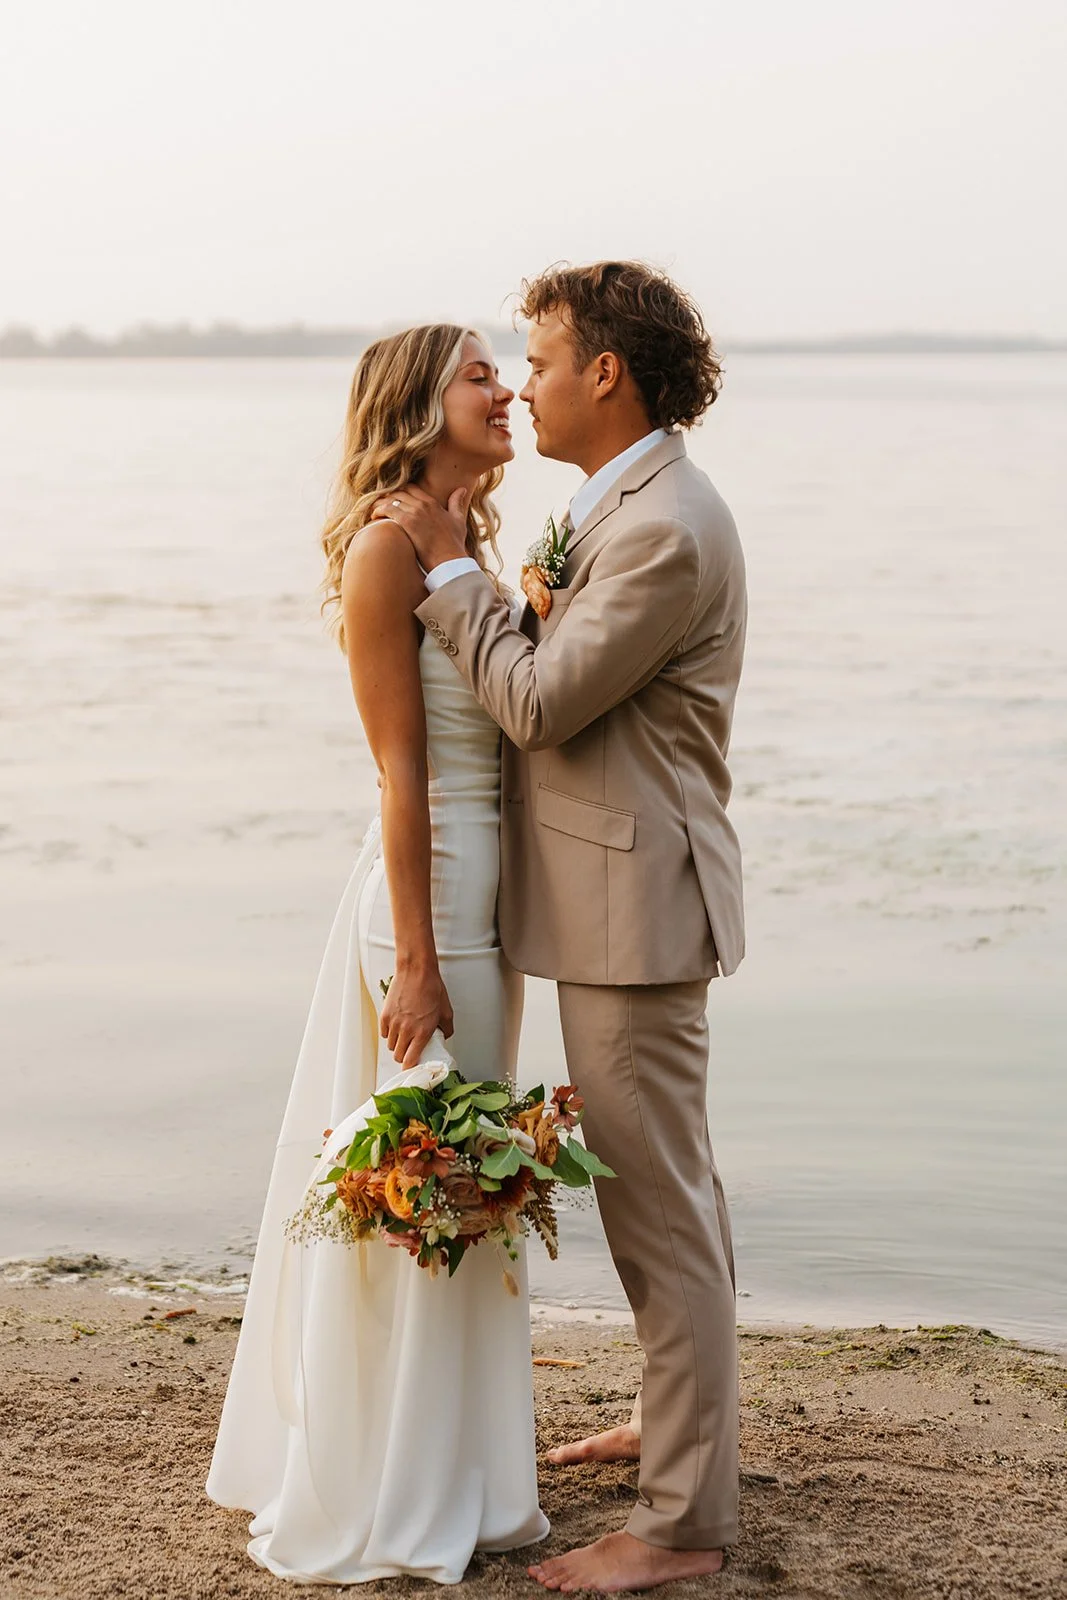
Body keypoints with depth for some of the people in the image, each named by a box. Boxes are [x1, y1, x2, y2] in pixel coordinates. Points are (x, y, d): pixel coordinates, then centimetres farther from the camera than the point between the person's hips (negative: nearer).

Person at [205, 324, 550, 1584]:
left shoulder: (471, 543, 13)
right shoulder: (387, 545, -14)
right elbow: (401, 769, -18)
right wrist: (417, 960, -19)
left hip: (487, 886, 9)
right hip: (428, 888, -9)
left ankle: (452, 1476, 31)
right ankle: (388, 1502, 15)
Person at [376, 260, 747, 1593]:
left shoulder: (665, 531, -20)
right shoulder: (631, 507, 13)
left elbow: (541, 703, -19)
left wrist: (452, 563, -11)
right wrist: (535, 604, 3)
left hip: (633, 903, -11)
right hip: (621, 897, 11)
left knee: (657, 1201, -4)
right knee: (666, 1182, 22)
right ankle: (681, 1416, 38)